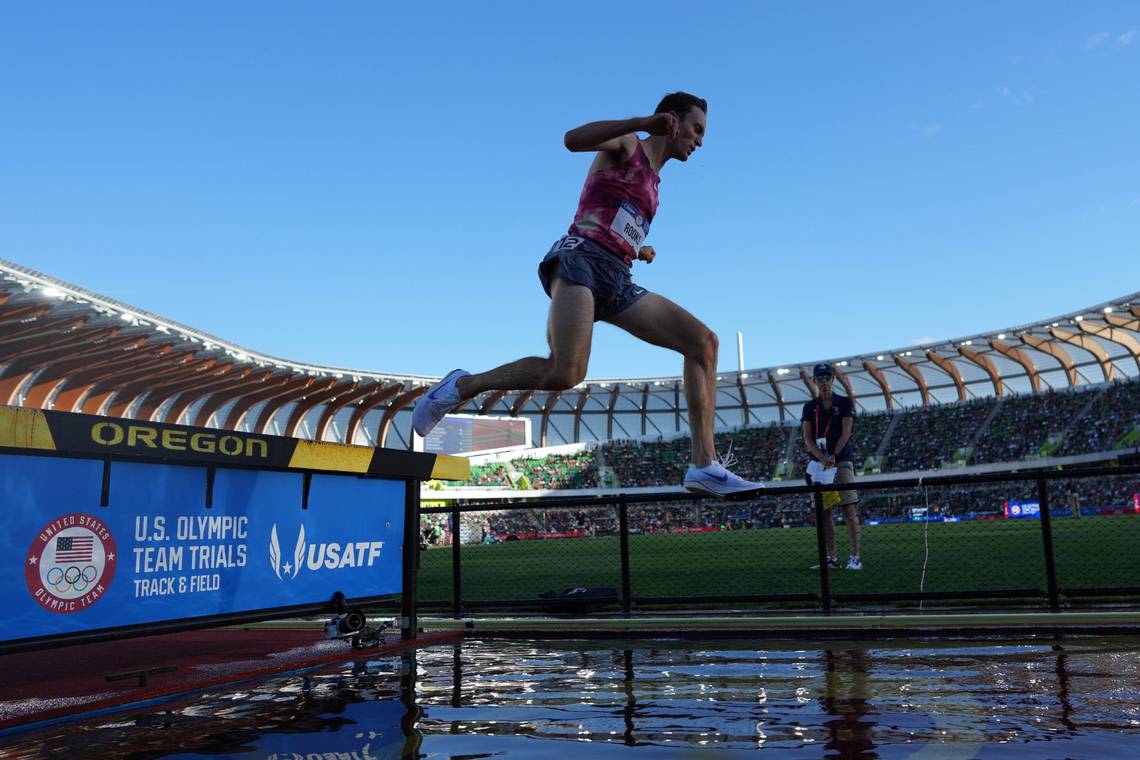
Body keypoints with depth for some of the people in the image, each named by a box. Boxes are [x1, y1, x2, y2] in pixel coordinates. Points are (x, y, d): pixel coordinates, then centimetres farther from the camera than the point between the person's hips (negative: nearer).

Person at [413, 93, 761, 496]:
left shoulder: (653, 182, 32)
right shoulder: (625, 145, 8)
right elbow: (573, 139, -14)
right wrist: (642, 122, -22)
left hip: (617, 282, 9)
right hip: (580, 258, -8)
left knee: (703, 341, -5)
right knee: (566, 373, -30)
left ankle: (704, 466, -11)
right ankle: (462, 385, -8)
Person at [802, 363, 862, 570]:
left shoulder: (844, 403, 6)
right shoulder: (810, 407, 12)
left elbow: (846, 432, -4)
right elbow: (807, 438, 2)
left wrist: (833, 456, -15)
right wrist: (821, 457, -15)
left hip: (842, 461, -3)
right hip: (819, 463, 3)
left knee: (848, 509, -8)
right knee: (823, 512, 3)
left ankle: (855, 557, -9)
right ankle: (831, 558, 8)